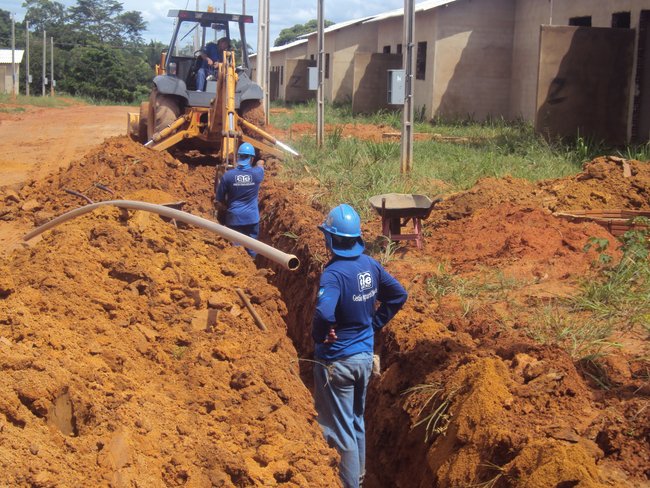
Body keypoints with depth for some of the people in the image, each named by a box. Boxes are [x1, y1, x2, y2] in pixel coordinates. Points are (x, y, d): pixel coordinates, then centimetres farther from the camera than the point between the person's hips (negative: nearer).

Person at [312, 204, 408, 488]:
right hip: (365, 357, 8)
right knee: (357, 423, 24)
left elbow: (324, 313, -40)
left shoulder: (333, 273, -24)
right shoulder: (370, 265, -2)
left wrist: (319, 337, -19)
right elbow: (398, 295, 10)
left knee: (340, 431, 5)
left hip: (337, 361, -8)